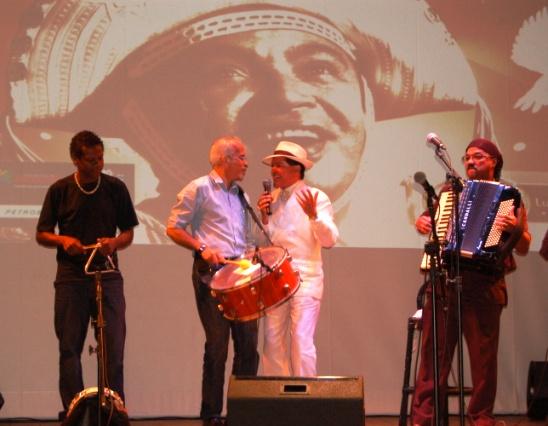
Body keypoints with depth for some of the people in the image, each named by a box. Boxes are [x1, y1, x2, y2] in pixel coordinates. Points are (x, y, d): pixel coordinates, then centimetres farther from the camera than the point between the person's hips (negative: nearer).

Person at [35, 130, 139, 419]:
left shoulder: (115, 188, 5)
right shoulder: (60, 190, 3)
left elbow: (128, 233, 10)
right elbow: (41, 234, 7)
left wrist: (114, 243, -12)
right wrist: (62, 240, -14)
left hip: (107, 275, 0)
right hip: (70, 276, 0)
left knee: (113, 345, -4)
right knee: (69, 346, 3)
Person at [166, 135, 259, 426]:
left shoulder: (239, 195, 20)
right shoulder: (199, 189, -2)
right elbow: (173, 228, -4)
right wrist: (203, 248, -15)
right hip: (210, 272, -7)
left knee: (248, 343, 2)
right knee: (217, 345, -7)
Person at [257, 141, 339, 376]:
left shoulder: (317, 198, -2)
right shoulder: (272, 198, 12)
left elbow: (329, 240, -10)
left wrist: (313, 215, -25)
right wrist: (265, 216, -3)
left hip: (305, 279, -5)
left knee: (301, 340, -10)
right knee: (272, 341, 3)